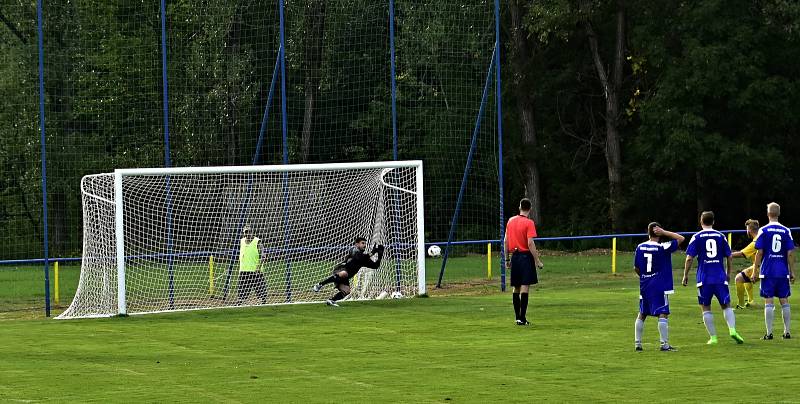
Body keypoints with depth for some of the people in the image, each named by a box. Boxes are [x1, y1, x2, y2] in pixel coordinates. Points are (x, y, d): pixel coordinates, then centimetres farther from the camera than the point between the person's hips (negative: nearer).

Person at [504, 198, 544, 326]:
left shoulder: (511, 221, 8)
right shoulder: (529, 223, -10)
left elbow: (506, 241, 11)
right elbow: (530, 244, -15)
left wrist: (507, 259, 19)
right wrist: (538, 261, -11)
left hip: (515, 256, 6)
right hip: (526, 256, -6)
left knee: (516, 288, 12)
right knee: (525, 287, -6)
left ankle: (517, 317, 15)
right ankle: (522, 318, -11)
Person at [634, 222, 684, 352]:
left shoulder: (640, 248, 2)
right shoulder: (662, 248, -11)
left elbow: (636, 268, 9)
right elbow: (681, 238, -8)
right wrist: (664, 232, -10)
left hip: (644, 286, 5)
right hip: (660, 286, -5)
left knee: (642, 314, 15)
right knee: (663, 314, -4)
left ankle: (637, 343, 17)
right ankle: (664, 344, -8)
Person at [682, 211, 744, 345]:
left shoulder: (697, 237, 0)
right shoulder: (721, 236, 7)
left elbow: (689, 259, -5)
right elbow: (729, 257, 10)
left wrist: (685, 275, 5)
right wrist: (728, 274, 23)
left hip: (704, 279, -2)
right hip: (720, 278, 2)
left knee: (705, 308, 8)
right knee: (726, 306, 7)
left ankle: (713, 337, 4)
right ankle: (732, 330, -15)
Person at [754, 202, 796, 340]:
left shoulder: (763, 231, -5)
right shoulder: (786, 231, 1)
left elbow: (759, 252, -6)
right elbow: (790, 253, 0)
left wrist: (755, 271, 2)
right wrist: (792, 272, 6)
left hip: (768, 272, -2)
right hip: (783, 272, 2)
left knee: (769, 302, 0)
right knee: (784, 301, 9)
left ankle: (769, 333, -2)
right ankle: (786, 332, 11)